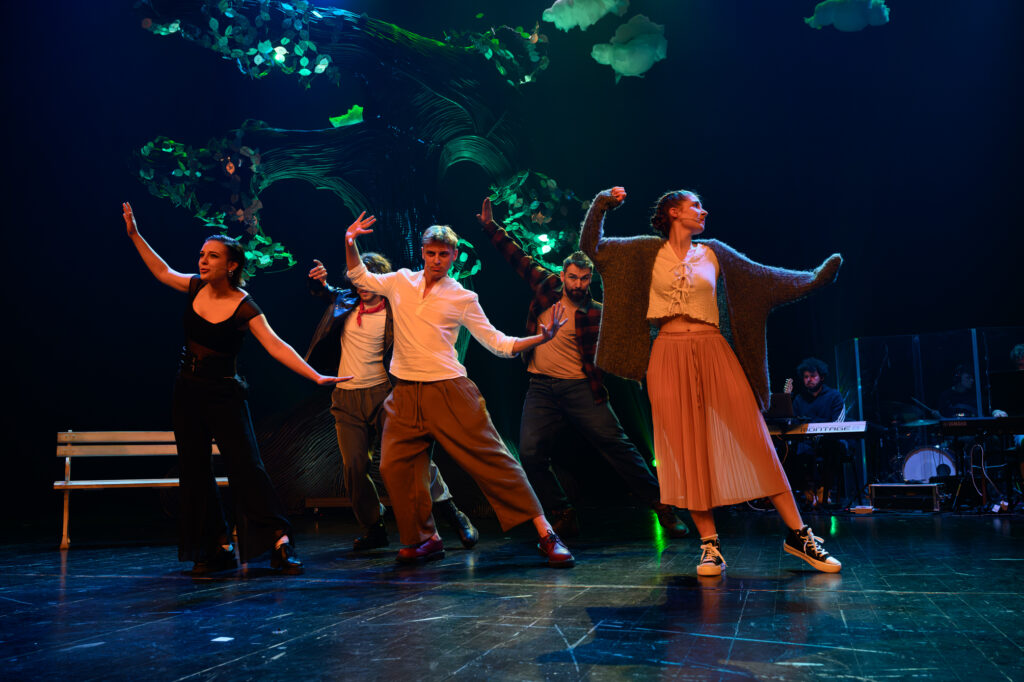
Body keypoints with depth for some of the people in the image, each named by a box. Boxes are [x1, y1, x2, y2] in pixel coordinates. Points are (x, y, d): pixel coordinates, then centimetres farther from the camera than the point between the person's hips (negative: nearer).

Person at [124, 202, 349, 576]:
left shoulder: (244, 308, -16)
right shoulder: (196, 288, 0)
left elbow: (275, 345, -24)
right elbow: (163, 272, 20)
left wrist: (315, 376, -34)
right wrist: (135, 234, 19)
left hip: (224, 395, -6)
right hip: (188, 392, 6)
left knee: (245, 466, -11)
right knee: (194, 471, 7)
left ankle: (280, 542, -5)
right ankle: (217, 548, 15)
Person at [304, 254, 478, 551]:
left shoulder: (392, 314, -3)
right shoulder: (345, 302, 11)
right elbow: (321, 291, 29)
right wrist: (319, 279, 6)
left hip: (381, 393, -4)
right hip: (347, 398, 5)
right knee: (354, 466, 1)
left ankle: (453, 515, 1)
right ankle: (374, 529, 16)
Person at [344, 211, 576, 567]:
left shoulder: (463, 298, 2)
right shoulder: (401, 281, 11)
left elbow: (497, 342, 4)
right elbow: (360, 277, 26)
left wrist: (540, 338, -10)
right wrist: (350, 244, 11)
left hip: (449, 391, -4)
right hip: (405, 394, 4)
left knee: (491, 458, -7)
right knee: (395, 466, -2)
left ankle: (545, 534, -4)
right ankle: (428, 539, 16)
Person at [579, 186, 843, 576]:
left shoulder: (713, 253, 15)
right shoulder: (649, 251, 10)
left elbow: (765, 278, 17)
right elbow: (592, 247, 11)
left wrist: (815, 279, 11)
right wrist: (602, 205, 2)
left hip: (714, 354, 1)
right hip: (669, 357, -1)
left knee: (754, 441, -4)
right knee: (687, 452, -3)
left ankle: (798, 535, 3)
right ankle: (710, 545, 4)